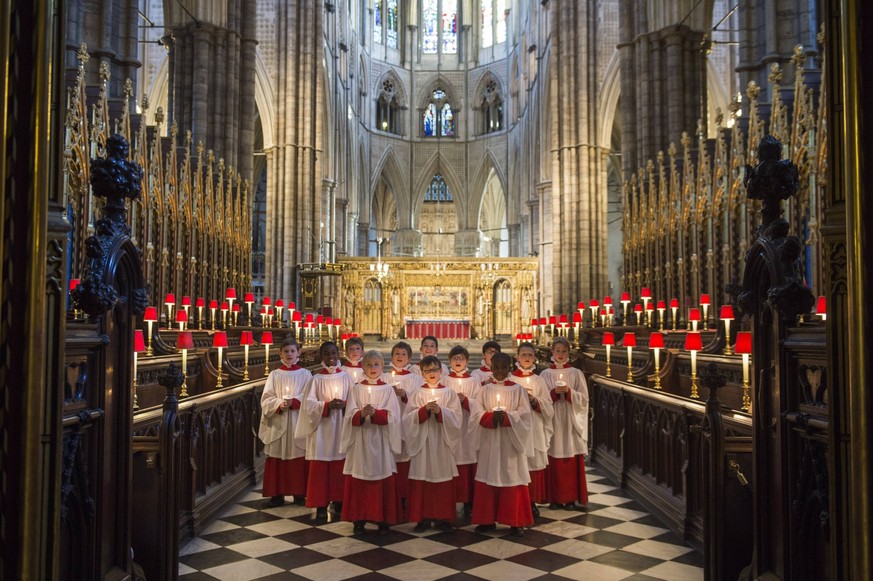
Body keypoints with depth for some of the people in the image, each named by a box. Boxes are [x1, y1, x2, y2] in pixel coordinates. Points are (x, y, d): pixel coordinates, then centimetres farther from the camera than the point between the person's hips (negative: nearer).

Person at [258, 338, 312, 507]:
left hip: (298, 422, -1)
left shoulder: (305, 374, 5)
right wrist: (279, 404, -17)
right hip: (278, 423, 1)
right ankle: (277, 494, 10)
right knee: (277, 458, 1)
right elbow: (266, 399, 1)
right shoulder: (275, 375, 8)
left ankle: (299, 493, 11)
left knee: (299, 457, 0)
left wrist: (293, 402, -19)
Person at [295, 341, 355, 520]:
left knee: (340, 467, 6)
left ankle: (339, 501, 19)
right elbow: (308, 404, -5)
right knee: (320, 468, -1)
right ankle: (321, 504, 8)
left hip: (341, 428, 2)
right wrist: (327, 405, -19)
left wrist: (344, 404, -15)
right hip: (322, 428, -1)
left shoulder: (346, 377, 5)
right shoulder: (316, 379, 0)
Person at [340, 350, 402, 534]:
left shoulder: (388, 390, 3)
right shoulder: (356, 389, 5)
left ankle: (382, 519, 12)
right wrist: (361, 414, -23)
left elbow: (392, 416, -5)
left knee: (383, 481, 2)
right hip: (360, 441, 1)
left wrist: (375, 413, -22)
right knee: (359, 481, 2)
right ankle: (359, 519, 12)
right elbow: (350, 416, -2)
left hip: (380, 441, 0)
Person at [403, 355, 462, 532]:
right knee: (422, 481, 0)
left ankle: (442, 517, 15)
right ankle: (423, 517, 10)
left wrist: (440, 411, -19)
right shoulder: (418, 394, 3)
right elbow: (408, 418, -5)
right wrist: (424, 410, -18)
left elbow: (456, 417, -4)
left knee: (443, 480, 4)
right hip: (422, 442, 0)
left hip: (442, 443, 0)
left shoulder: (449, 393, 4)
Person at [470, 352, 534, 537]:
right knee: (488, 478, 4)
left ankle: (515, 522, 10)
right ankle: (487, 520, 15)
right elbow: (477, 414, -2)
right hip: (489, 441, 2)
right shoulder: (485, 390, 5)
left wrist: (506, 416, -21)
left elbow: (524, 414, -6)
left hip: (511, 442, -2)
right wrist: (492, 417, -20)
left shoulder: (518, 389, 1)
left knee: (513, 478, 0)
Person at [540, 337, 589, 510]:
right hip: (552, 422, 0)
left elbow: (583, 399, 0)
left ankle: (571, 498, 10)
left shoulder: (576, 374, 5)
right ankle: (555, 497, 10)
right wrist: (554, 392, -14)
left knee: (572, 462, 0)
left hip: (571, 423, 0)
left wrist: (568, 391, -15)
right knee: (554, 461, 0)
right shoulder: (545, 374, 5)